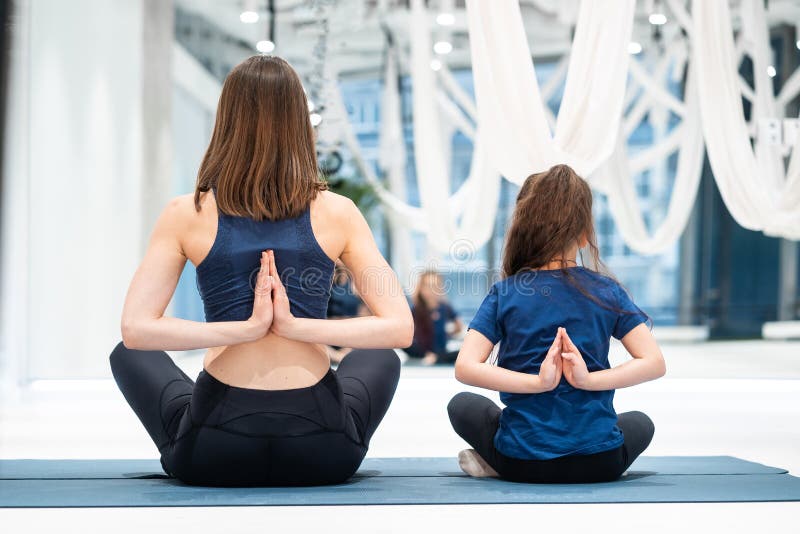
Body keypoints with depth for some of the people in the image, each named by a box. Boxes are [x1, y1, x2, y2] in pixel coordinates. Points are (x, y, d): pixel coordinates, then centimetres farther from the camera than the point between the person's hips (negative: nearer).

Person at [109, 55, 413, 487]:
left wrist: (245, 328, -12)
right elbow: (399, 328, -8)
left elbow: (135, 330, -11)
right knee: (379, 359, 34)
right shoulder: (337, 213, -2)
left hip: (211, 454, -1)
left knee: (127, 354, 30)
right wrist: (296, 326, -12)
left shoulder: (186, 214, -3)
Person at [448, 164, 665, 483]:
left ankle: (494, 462, 5)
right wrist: (589, 380, -15)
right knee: (640, 423, 35)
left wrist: (538, 382, -17)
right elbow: (654, 363, -8)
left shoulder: (504, 294, -3)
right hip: (599, 463, 0)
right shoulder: (606, 291, -1)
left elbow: (465, 367, -14)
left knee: (462, 406, 29)